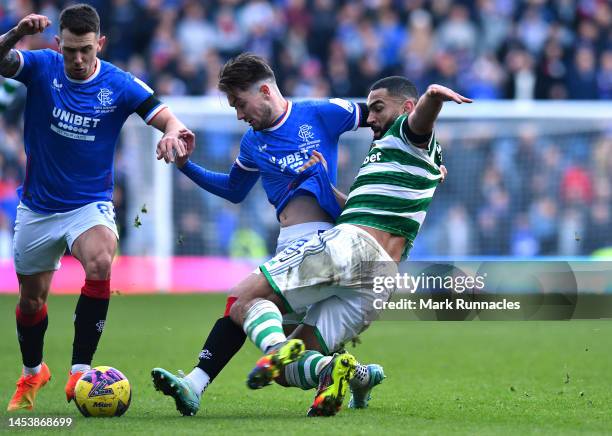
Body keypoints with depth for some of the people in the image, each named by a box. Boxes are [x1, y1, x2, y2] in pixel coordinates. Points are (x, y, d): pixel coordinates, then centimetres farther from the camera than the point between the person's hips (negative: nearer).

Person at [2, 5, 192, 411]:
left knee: (100, 262, -33)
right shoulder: (41, 67, -10)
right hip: (37, 206, 2)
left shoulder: (119, 85, -12)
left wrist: (172, 134, -39)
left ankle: (80, 371, -26)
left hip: (90, 205, -2)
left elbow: (167, 118, -15)